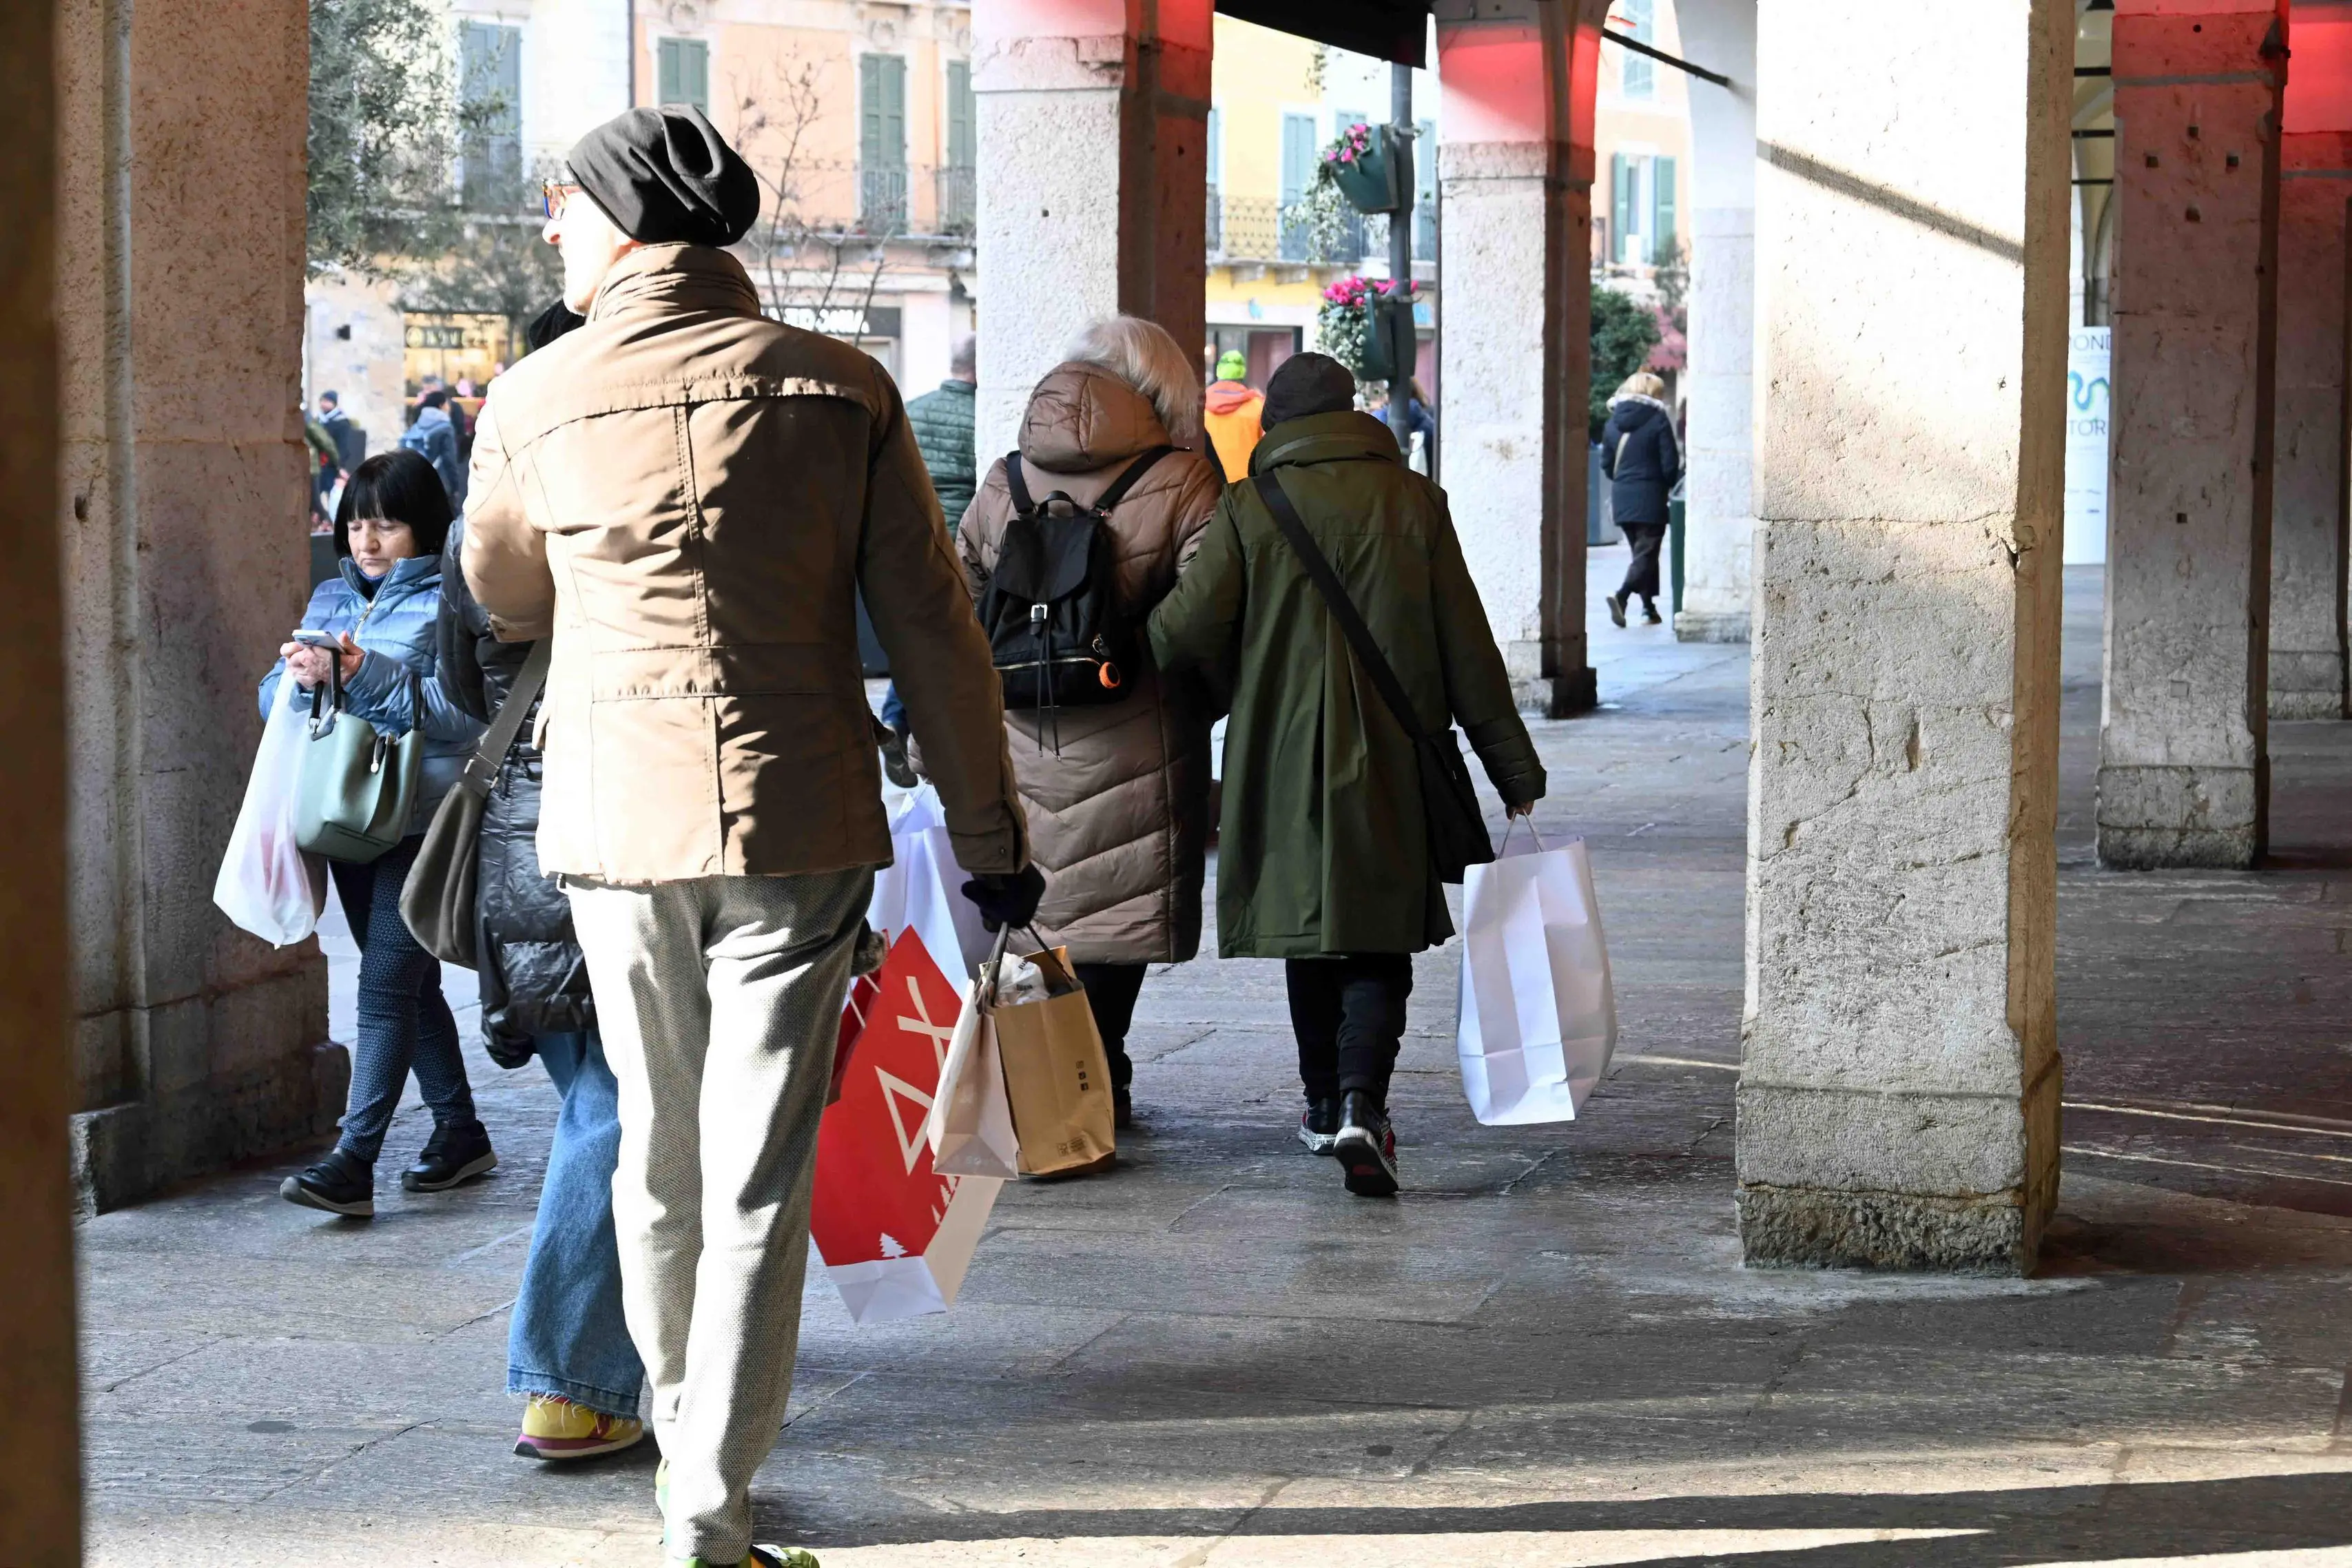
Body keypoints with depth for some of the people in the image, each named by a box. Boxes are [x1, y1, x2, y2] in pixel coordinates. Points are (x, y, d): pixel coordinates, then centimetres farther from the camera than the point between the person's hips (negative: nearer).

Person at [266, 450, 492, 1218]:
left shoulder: (448, 603, -5)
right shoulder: (332, 598, 15)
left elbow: (461, 708, -16)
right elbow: (274, 697, 12)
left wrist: (368, 677, -25)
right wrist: (299, 677, -11)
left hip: (425, 816, -7)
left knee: (387, 985, -12)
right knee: (409, 983, 14)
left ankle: (353, 1160, -16)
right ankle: (461, 1132, 26)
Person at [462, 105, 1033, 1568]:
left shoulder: (537, 400, -1)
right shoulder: (842, 388, -2)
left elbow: (505, 595, 17)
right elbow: (932, 626, -1)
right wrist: (991, 834, 5)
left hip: (617, 821, 1)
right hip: (797, 819, -1)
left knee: (657, 1146, 18)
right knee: (758, 1173, 2)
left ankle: (674, 1412, 35)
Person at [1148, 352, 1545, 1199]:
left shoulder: (1248, 509, -2)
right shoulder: (1413, 501, 1)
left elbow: (1186, 629, -13)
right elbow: (1468, 647, 2)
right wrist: (1514, 769, 8)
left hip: (1286, 756, 0)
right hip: (1390, 765, 0)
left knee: (1311, 935, 15)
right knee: (1380, 944, 2)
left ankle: (1324, 1104, 25)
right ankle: (1359, 1102, -18)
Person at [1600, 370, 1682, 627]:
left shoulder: (1613, 422, 7)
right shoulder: (1658, 419, -8)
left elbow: (1606, 464, 10)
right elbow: (1670, 463, -9)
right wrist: (1669, 484, 9)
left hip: (1621, 498, 5)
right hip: (1650, 497, -5)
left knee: (1641, 551, 16)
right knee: (1647, 553, -4)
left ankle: (1649, 608, 16)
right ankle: (1621, 596, -25)